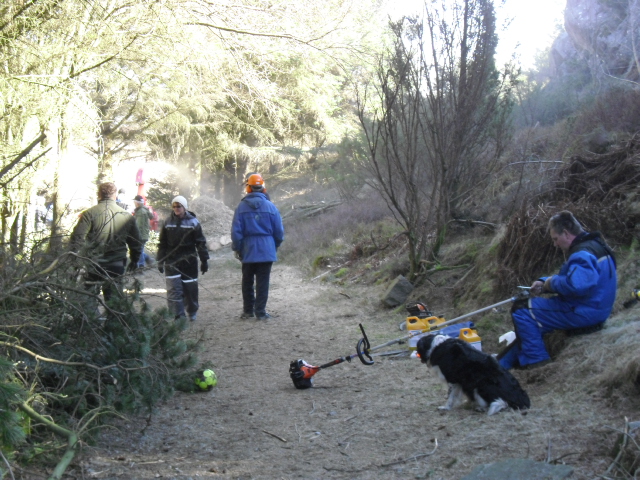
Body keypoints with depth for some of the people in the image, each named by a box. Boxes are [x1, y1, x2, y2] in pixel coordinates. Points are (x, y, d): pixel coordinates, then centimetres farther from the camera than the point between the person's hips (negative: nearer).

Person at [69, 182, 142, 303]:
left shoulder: (89, 214, -7)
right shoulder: (127, 216, 3)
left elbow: (77, 238, -13)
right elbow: (136, 243, 11)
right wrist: (134, 262, 24)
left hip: (93, 266, -2)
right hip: (117, 268, 2)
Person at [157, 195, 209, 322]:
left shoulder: (193, 222, -2)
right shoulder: (168, 222, 6)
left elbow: (201, 242, -1)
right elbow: (162, 243, 11)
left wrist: (204, 260, -3)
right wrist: (160, 261, 9)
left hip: (189, 260, -1)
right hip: (171, 261, 1)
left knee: (190, 287, 7)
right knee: (174, 289, -7)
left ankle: (192, 312, 28)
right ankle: (178, 316, -4)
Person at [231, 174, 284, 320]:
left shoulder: (241, 207, -4)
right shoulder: (270, 207, -3)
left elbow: (236, 232, -4)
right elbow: (279, 231, 1)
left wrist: (237, 249, 7)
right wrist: (275, 246, 16)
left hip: (248, 251, 1)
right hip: (266, 251, -1)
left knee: (247, 281, 14)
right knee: (263, 282, 4)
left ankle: (248, 310, 21)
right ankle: (260, 312, 3)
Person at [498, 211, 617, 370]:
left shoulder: (582, 253, -22)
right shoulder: (594, 245, 14)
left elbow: (576, 284, -38)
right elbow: (571, 278, 23)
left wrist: (552, 283, -18)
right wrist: (543, 282, 8)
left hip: (583, 313, -11)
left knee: (521, 309, -7)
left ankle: (536, 360, -2)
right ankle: (502, 364, 25)